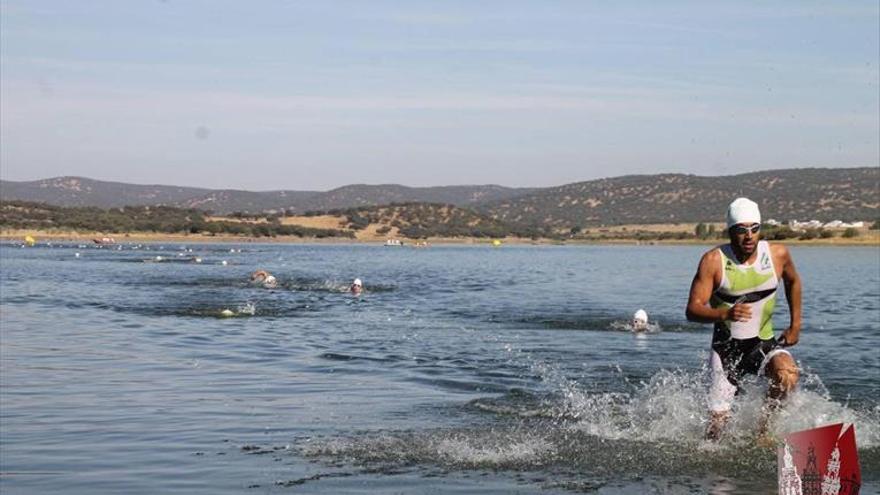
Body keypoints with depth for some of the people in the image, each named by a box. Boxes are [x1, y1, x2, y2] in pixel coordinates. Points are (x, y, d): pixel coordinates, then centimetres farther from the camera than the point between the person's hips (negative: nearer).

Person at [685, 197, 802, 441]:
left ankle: (763, 427, -7)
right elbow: (692, 309, -17)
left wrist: (795, 325, 15)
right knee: (718, 421, -5)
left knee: (787, 373, -31)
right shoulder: (713, 261, -14)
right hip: (726, 347, -1)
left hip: (764, 342, 1)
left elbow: (793, 282, 18)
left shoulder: (778, 254, -6)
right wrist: (725, 314, -36)